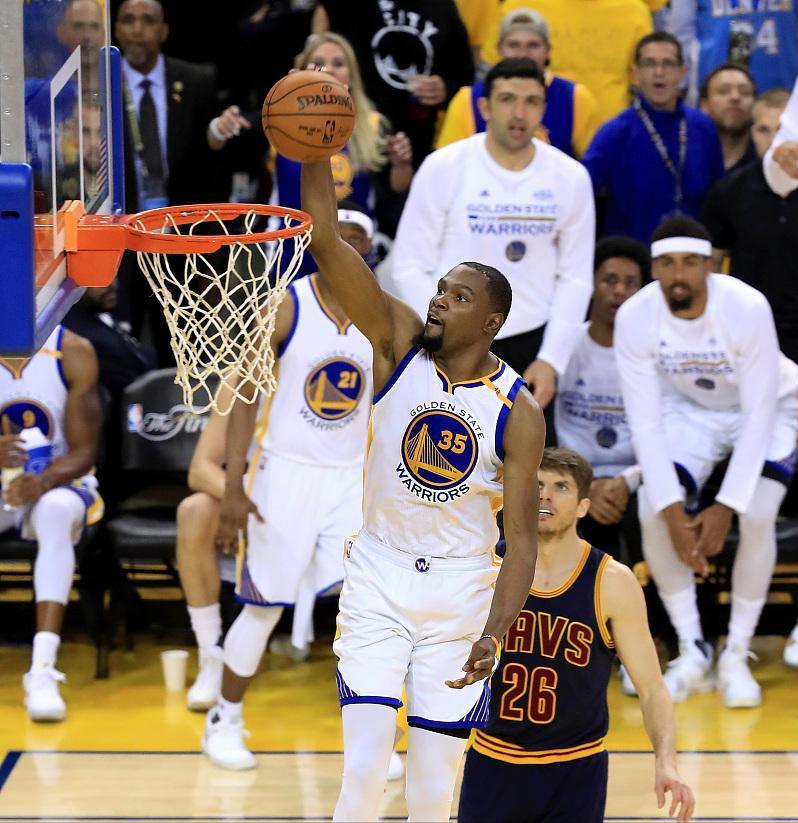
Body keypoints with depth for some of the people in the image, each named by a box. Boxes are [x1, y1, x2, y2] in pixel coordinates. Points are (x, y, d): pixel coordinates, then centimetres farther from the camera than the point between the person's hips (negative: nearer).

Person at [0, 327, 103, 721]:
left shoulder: (72, 353, -10)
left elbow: (83, 453, -10)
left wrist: (43, 481, -31)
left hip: (57, 481, -1)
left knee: (56, 511, -37)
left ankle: (42, 670, -44)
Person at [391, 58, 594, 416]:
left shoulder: (570, 177, 3)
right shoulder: (443, 168, -5)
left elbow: (575, 277, 7)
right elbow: (410, 267, -4)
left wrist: (551, 359, -3)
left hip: (530, 342, 3)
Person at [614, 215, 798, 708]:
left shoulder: (747, 308, -33)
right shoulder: (634, 318, -25)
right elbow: (645, 423, -20)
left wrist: (726, 506, -29)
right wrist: (673, 512, -27)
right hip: (689, 409, 3)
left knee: (756, 516, -24)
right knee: (652, 514, -17)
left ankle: (737, 657, -6)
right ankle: (693, 653, 1)